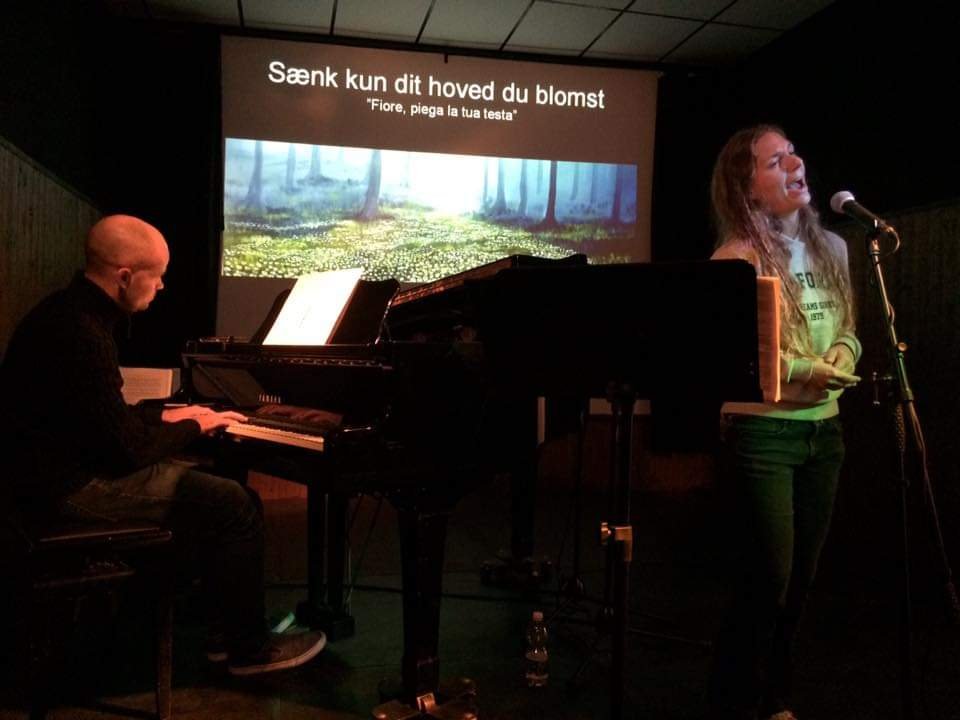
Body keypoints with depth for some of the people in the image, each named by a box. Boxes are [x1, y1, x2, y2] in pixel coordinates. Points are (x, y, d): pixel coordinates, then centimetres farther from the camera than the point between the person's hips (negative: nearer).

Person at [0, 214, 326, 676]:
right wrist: (193, 427, -8)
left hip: (67, 462, 10)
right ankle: (248, 647, 6)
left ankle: (225, 630, 20)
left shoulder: (70, 309, 7)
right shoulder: (83, 336, -25)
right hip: (76, 483, -10)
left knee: (216, 487, 14)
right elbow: (127, 451, -23)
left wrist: (164, 417, 11)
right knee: (238, 508, -10)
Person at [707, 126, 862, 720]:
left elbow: (848, 328, 16)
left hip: (825, 428, 7)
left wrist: (842, 358, -5)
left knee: (801, 577, 16)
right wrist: (807, 370, -23)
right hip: (763, 430, -7)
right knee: (768, 577, -2)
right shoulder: (737, 258, -12)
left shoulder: (832, 249, 10)